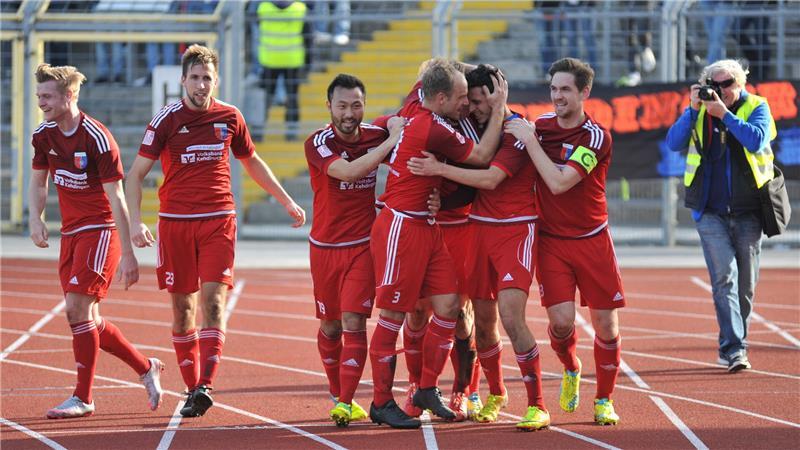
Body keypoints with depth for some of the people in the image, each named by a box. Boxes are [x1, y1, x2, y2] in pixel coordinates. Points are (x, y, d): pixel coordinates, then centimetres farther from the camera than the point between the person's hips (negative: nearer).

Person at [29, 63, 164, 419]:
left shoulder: (97, 139, -19)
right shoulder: (44, 135, 2)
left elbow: (117, 200, -18)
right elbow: (38, 182, 15)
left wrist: (127, 253, -18)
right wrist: (35, 218, -5)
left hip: (100, 230, -8)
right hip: (71, 233, 8)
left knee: (78, 309, -15)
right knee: (87, 319, 8)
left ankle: (82, 398, -7)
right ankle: (146, 369, 27)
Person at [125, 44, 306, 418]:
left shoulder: (229, 118, 5)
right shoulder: (166, 120, -3)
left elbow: (252, 162, 22)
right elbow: (136, 173, -5)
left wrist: (287, 202, 27)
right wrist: (135, 222, -19)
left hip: (218, 220, 1)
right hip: (175, 222, -1)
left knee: (213, 299, -14)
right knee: (183, 306, 4)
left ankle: (205, 384, -21)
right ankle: (191, 387, 13)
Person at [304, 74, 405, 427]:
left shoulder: (377, 136, -3)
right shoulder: (318, 143, -14)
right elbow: (348, 171, -32)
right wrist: (392, 141, -31)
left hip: (364, 245, 1)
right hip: (326, 247, -1)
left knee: (354, 322, -11)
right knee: (330, 326, 11)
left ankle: (345, 404, -11)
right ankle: (337, 394, 31)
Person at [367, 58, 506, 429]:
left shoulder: (415, 117, 7)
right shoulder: (435, 129, -19)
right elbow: (483, 157, -9)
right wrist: (498, 108, -1)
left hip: (425, 228, 10)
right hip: (402, 228, -10)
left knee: (448, 307, 6)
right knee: (393, 315, -2)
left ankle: (427, 390, 17)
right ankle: (382, 402, 5)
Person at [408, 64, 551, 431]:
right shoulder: (479, 128, 11)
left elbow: (490, 178, -22)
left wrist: (439, 169, -20)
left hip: (515, 232, -7)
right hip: (479, 230, 7)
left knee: (511, 315, -19)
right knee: (483, 320, 10)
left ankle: (537, 406, -14)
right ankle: (495, 394, 31)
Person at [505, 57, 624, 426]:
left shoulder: (596, 137, -14)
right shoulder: (540, 125, 0)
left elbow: (558, 182, -24)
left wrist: (530, 141, -21)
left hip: (591, 240, -2)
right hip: (551, 240, 2)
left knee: (606, 325, 0)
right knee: (561, 322, -12)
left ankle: (604, 399, 19)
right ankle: (571, 370, 22)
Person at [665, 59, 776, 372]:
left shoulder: (756, 107, 0)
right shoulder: (700, 110, 4)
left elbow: (757, 140, -18)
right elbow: (673, 143, -7)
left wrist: (725, 114, -21)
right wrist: (693, 110, -15)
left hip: (746, 211, 1)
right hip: (710, 211, 0)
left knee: (745, 283, 6)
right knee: (725, 276, -14)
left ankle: (733, 347, 21)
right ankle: (733, 349, -18)